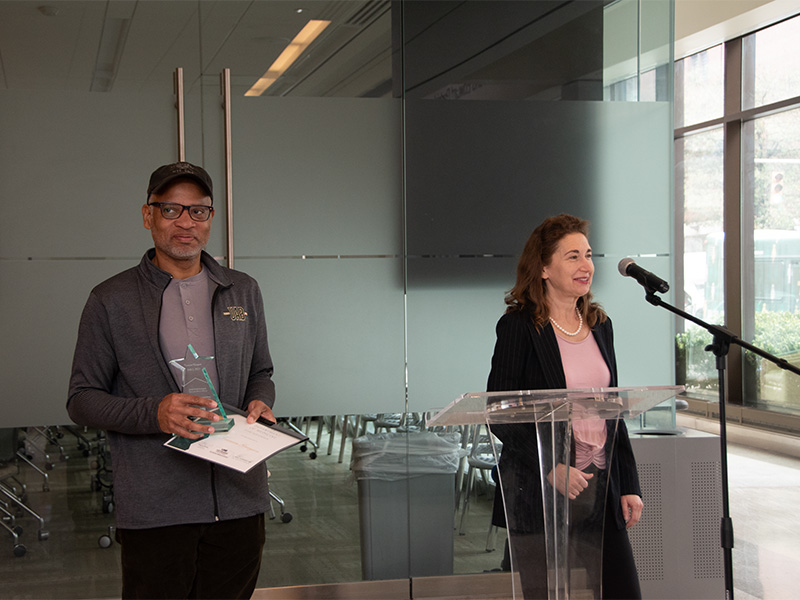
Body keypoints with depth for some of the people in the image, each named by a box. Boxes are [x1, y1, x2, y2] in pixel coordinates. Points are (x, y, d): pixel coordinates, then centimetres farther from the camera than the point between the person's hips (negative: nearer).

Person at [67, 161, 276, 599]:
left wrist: (259, 403, -2)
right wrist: (154, 414, -17)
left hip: (239, 500, 3)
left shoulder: (243, 291, 13)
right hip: (154, 510, -3)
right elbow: (81, 399, 0)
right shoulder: (111, 301, 1)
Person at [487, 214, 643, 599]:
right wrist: (551, 468, -19)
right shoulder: (519, 326, -7)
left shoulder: (599, 325, 11)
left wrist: (629, 485, 11)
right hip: (539, 495, -5)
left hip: (600, 487, 5)